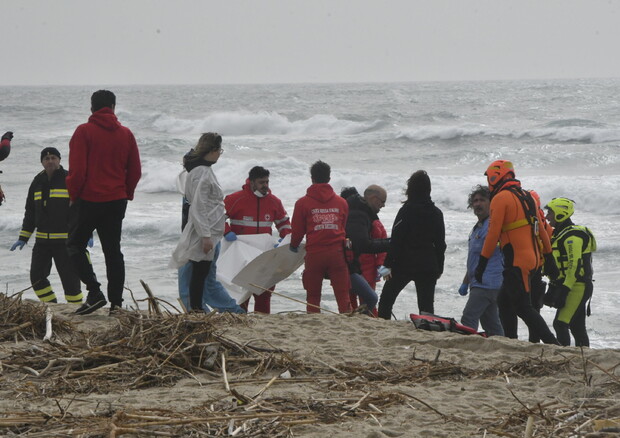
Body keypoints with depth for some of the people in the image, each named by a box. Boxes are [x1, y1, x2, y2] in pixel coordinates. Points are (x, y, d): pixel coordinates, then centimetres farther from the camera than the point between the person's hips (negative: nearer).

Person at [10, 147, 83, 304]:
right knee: (37, 276, 1)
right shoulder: (38, 182, 13)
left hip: (65, 241, -6)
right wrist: (23, 238, 14)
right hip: (42, 241, 6)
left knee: (69, 278, -5)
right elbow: (30, 213, 19)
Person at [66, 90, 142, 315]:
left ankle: (94, 292, -9)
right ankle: (116, 301, 7)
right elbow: (135, 171, 6)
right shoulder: (126, 134, 4)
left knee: (75, 245, 7)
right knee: (113, 250, 11)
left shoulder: (84, 132, -9)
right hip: (116, 201, 4)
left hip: (88, 200, -4)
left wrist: (74, 195, -1)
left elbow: (77, 169, -14)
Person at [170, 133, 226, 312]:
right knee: (200, 272, -6)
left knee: (201, 272, 10)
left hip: (208, 232, 10)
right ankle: (196, 309, -3)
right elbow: (199, 207, -20)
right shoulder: (202, 172, -16)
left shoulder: (204, 169, 15)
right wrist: (205, 236, -21)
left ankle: (196, 309, 13)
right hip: (205, 232, -10)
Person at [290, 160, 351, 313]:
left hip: (314, 254, -1)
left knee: (313, 296, 7)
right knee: (343, 295, 1)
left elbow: (297, 230, 3)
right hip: (337, 253, 2)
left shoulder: (303, 203, -2)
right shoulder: (341, 202, 6)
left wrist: (294, 245, 24)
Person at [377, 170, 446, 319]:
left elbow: (396, 240, -12)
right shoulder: (436, 213, 7)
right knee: (426, 305, 5)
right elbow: (441, 243, 12)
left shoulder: (407, 210, -9)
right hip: (429, 267, 4)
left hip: (405, 264, -4)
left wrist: (388, 264, -10)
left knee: (386, 300, 7)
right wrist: (439, 268, 19)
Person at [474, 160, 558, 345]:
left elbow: (493, 233, -13)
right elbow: (542, 230, 19)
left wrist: (482, 263, -10)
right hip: (532, 258, 9)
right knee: (504, 302, 16)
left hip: (516, 261, -9)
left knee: (522, 307, -8)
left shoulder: (500, 198, -8)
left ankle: (553, 344, -17)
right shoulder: (527, 197, 17)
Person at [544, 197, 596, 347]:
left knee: (560, 324, -15)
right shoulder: (560, 235, 18)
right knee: (577, 327, 11)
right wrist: (553, 289, 21)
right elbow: (558, 266, 23)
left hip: (576, 288, -10)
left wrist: (564, 290, -25)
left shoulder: (573, 236, -15)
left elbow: (575, 266, -22)